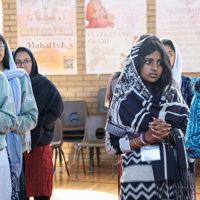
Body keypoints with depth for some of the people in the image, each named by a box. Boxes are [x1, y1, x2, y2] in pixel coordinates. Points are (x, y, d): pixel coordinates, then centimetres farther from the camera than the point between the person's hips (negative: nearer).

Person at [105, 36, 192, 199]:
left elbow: (186, 133, 5)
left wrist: (169, 134, -14)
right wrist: (145, 138, -16)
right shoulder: (124, 98, -3)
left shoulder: (172, 95, 5)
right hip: (137, 180, -3)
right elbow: (112, 146, -4)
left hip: (171, 178, 3)